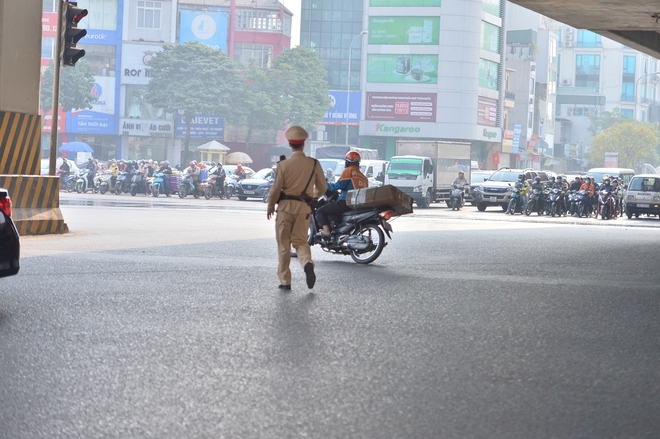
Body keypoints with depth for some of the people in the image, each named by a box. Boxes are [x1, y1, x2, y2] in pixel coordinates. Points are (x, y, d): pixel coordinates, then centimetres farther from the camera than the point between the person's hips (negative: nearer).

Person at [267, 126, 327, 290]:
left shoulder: (283, 164, -9)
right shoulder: (314, 164, -1)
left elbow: (276, 188, -9)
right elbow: (322, 187, 7)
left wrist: (270, 207, 7)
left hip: (286, 205, -2)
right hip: (304, 207, 2)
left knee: (283, 244, 7)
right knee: (300, 240, 12)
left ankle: (285, 281, 8)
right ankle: (307, 263, -20)